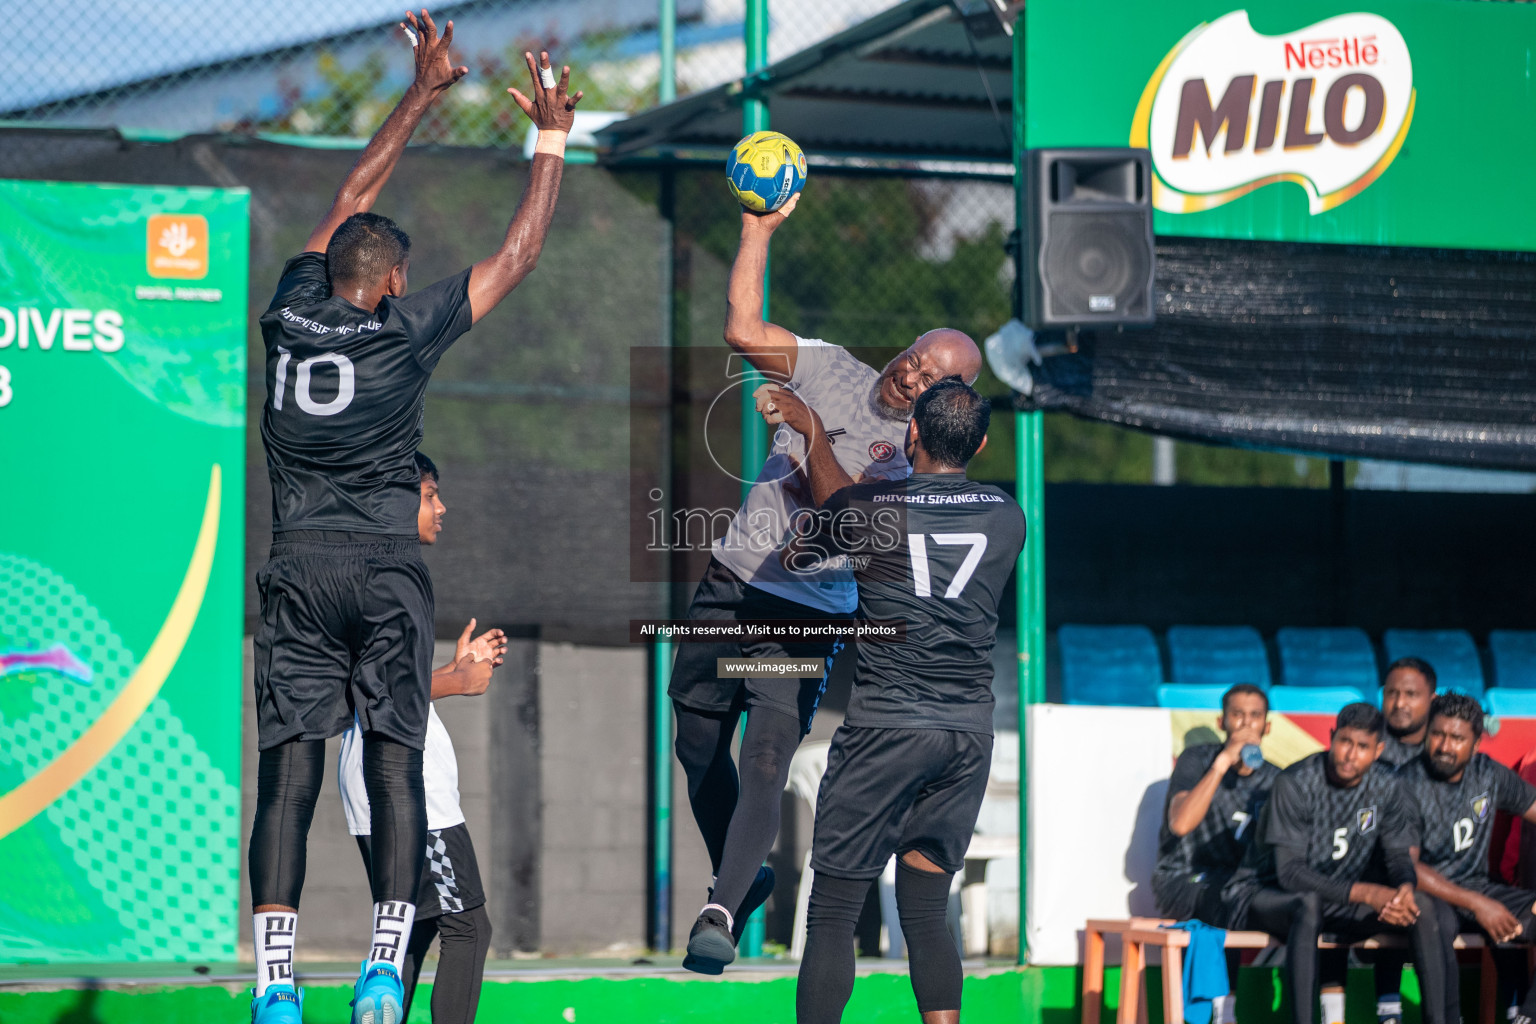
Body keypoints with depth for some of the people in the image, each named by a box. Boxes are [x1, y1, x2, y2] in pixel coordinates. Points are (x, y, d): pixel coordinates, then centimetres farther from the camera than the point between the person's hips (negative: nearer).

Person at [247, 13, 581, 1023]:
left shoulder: (290, 314, 6)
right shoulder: (404, 332, -4)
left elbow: (350, 202, 20)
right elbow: (517, 258, 5)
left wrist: (422, 95, 28)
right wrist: (552, 140, 15)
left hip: (299, 565, 2)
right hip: (385, 568, -2)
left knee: (289, 773, -1)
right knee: (395, 765, 0)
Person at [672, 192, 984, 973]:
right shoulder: (833, 373, 4)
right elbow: (744, 330, -4)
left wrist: (813, 436, -29)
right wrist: (759, 229, -9)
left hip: (807, 617, -4)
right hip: (732, 583, 4)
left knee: (766, 762, -18)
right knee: (698, 748, 10)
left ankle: (722, 911, -16)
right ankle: (743, 875, 30)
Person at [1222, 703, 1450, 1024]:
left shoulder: (1385, 788, -3)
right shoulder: (1296, 784, -21)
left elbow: (1398, 855, 3)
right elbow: (1289, 871, -26)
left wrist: (1405, 887, -24)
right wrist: (1366, 893, -35)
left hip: (1340, 899, 6)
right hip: (1267, 895, -6)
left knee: (1422, 906, -15)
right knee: (1310, 904, -41)